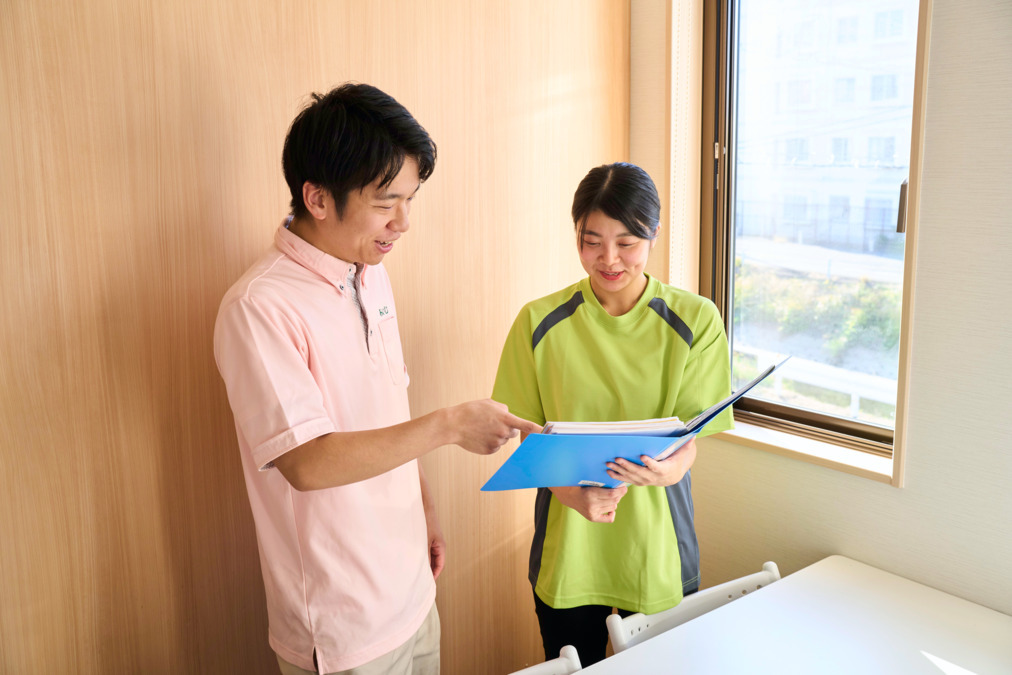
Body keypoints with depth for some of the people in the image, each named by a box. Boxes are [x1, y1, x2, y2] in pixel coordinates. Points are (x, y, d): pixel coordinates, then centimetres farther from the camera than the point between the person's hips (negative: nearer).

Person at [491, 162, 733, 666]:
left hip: (656, 545, 0)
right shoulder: (539, 322, -4)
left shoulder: (695, 320, -5)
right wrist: (574, 492, -22)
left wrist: (668, 468, -30)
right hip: (568, 549, 0)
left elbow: (689, 435, -6)